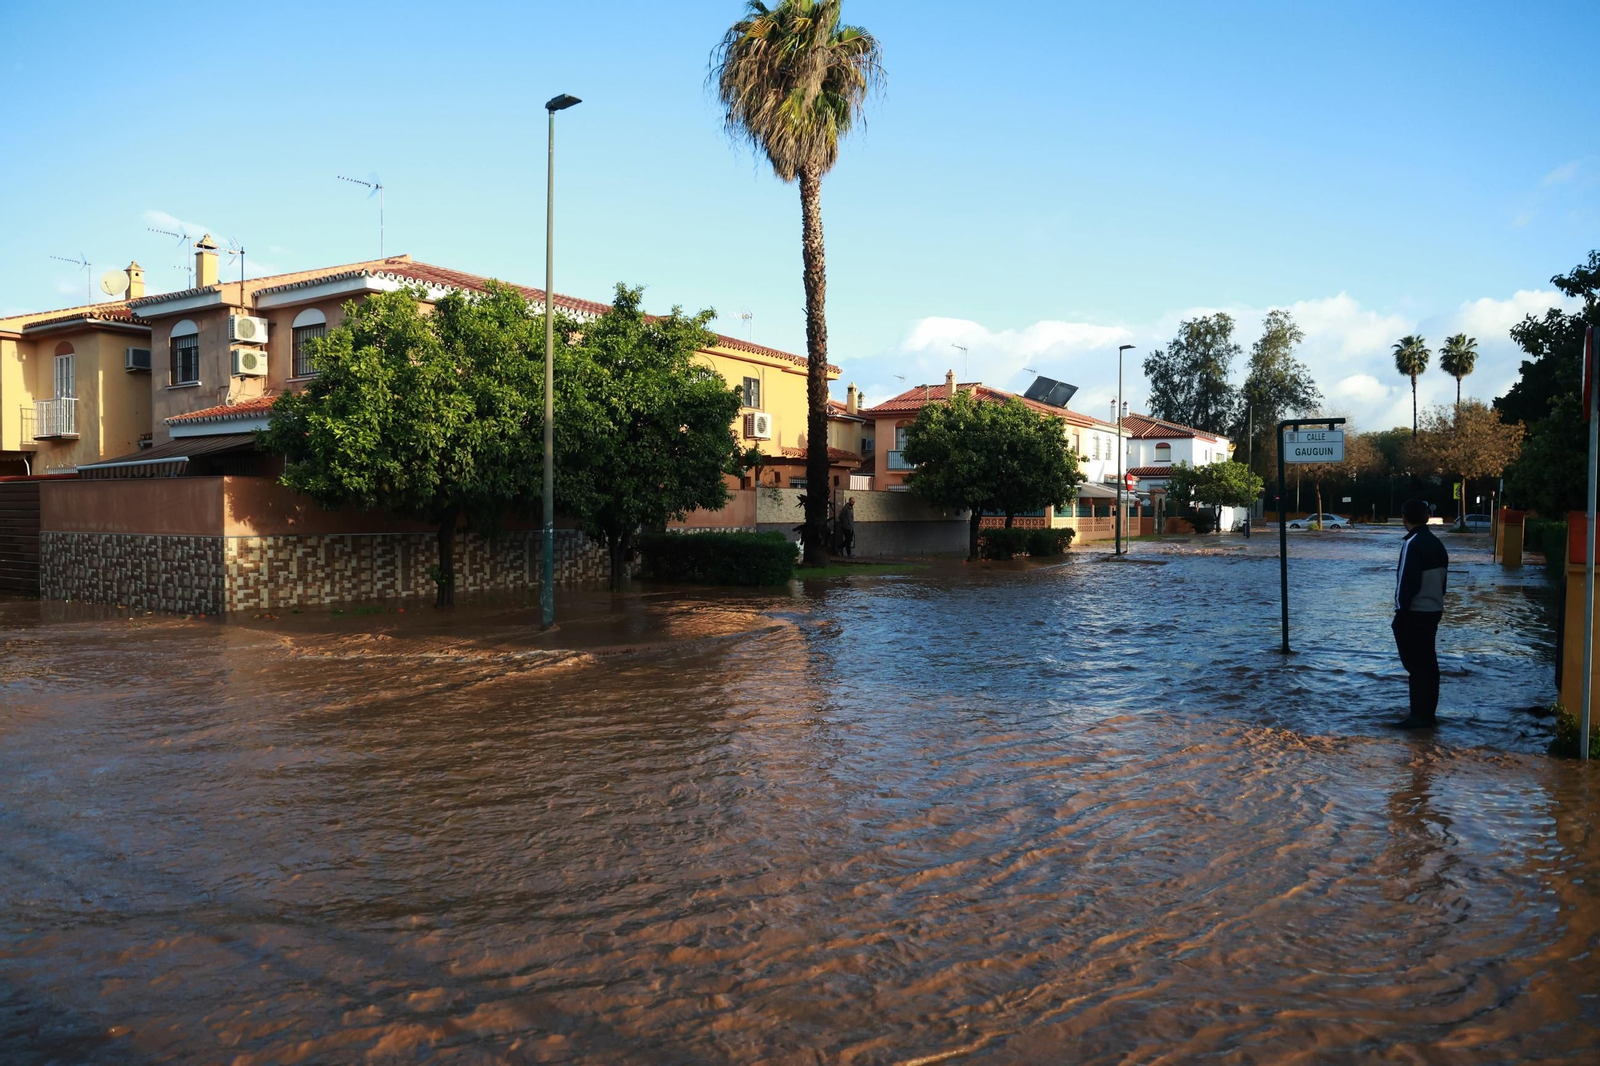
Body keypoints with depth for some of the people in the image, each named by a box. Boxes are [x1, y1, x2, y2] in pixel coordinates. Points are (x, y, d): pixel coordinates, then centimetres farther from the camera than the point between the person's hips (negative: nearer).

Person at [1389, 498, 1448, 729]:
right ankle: (1428, 714, 20)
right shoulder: (1437, 544, 11)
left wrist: (1400, 611, -12)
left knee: (1416, 665, -4)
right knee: (1427, 663, 13)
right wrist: (1435, 604, 22)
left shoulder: (1412, 544, -17)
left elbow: (1407, 582, -19)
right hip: (1433, 611, 9)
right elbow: (1441, 581, 17)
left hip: (1414, 614, -9)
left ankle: (1420, 716, -1)